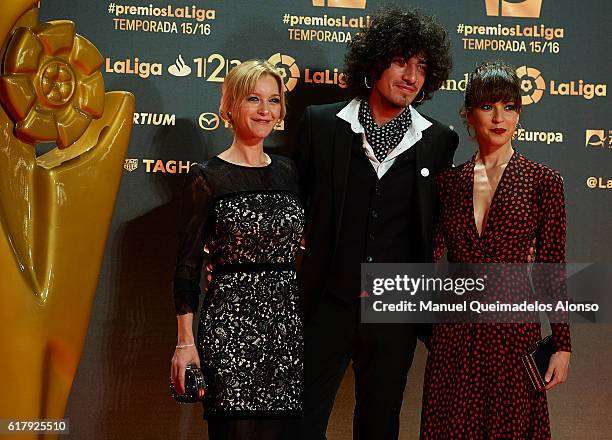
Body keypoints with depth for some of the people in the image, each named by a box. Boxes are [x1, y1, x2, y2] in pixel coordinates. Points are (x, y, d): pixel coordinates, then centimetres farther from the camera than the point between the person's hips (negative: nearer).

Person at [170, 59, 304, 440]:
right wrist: (185, 341, -8)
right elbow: (189, 264, -4)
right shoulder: (208, 177, -4)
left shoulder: (288, 171, 11)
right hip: (231, 322, -5)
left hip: (288, 319, 5)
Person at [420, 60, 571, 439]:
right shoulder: (448, 181, 5)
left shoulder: (544, 181, -3)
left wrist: (562, 346, -4)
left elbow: (552, 269, -2)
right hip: (454, 330, 2)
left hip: (513, 326, -2)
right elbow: (430, 253, 10)